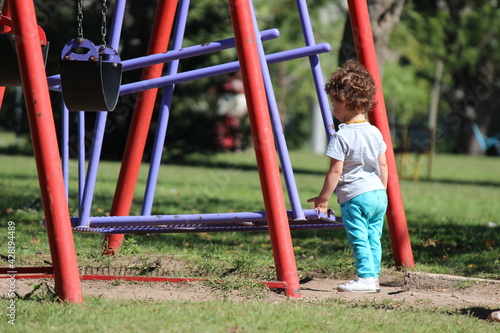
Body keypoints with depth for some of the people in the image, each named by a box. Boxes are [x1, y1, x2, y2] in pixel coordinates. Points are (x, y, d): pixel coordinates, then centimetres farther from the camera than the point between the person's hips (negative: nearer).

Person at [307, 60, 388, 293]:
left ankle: (366, 276, -10)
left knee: (359, 239, -5)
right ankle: (374, 276, 11)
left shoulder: (341, 136, -12)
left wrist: (323, 198, -4)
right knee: (373, 238, 10)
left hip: (355, 197, -7)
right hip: (378, 194, 7)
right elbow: (383, 165, 14)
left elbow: (335, 171, -12)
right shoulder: (375, 132, 9)